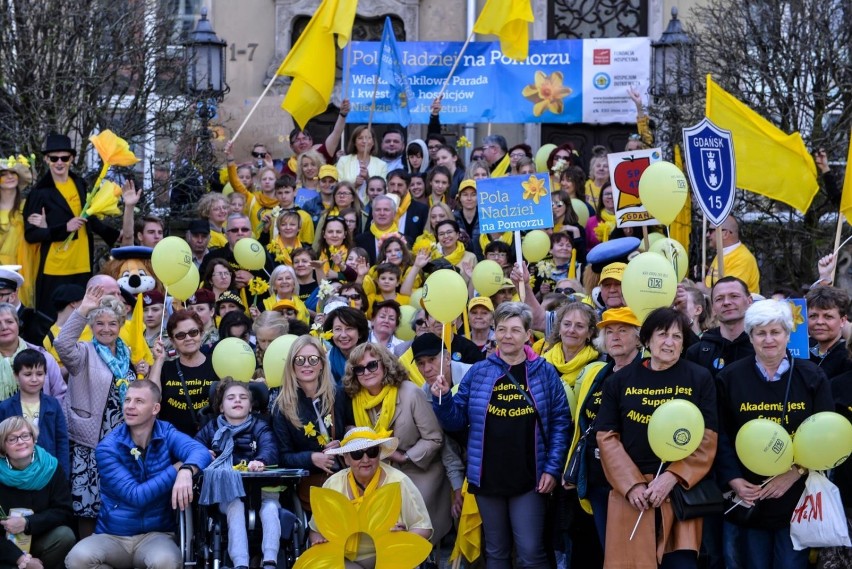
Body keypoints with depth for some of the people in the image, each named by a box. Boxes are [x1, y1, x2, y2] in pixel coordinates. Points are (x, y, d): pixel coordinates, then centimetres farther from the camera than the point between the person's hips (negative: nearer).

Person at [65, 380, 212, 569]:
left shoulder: (166, 434, 0)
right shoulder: (108, 447, -6)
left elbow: (200, 451, -21)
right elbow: (136, 496, -15)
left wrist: (186, 470, -43)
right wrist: (176, 468, -15)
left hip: (156, 534, -1)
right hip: (112, 536, 1)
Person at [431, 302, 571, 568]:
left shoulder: (545, 373, -1)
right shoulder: (478, 372, 3)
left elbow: (561, 422, -1)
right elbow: (456, 419, 5)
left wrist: (552, 468, -8)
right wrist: (443, 398, -15)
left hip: (529, 479, -2)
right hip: (487, 478, 2)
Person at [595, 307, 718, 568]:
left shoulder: (699, 379, 3)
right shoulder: (620, 380, 6)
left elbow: (707, 438, -2)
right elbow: (607, 437, 3)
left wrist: (672, 477, -13)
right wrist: (632, 484, -9)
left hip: (682, 488, -1)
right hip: (630, 490, 1)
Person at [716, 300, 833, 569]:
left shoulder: (811, 376, 1)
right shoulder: (730, 377, 2)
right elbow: (721, 435, 0)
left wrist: (795, 472, -13)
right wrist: (734, 480, -11)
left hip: (796, 497, 0)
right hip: (749, 496, 1)